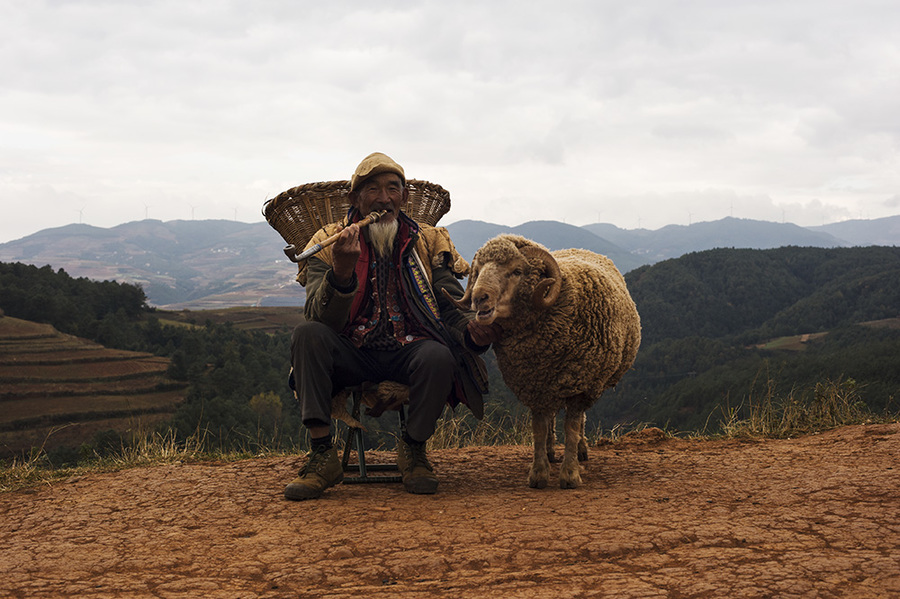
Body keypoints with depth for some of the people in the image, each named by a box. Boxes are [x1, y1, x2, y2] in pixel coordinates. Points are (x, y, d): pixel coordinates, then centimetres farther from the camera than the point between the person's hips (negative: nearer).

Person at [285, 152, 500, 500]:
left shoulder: (429, 243, 7)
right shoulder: (329, 242, 1)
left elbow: (453, 311, 0)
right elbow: (321, 318, -12)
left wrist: (474, 332, -25)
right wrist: (341, 269, -31)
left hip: (408, 353, 0)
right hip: (353, 356, 0)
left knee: (439, 357, -33)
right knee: (307, 335, -29)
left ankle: (413, 451, -5)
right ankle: (322, 456, -24)